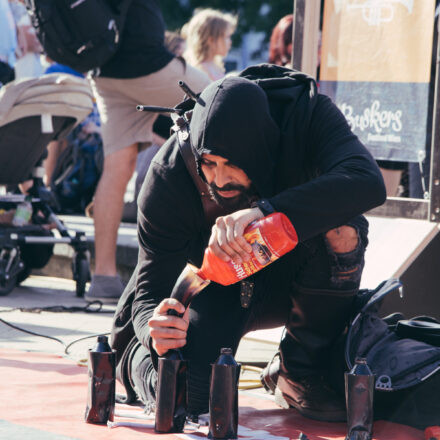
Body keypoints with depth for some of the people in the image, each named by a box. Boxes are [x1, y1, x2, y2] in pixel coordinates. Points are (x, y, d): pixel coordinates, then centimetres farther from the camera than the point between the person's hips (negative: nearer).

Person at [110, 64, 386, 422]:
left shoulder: (308, 115, -28)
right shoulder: (168, 175, -28)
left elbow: (367, 183, -48)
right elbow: (152, 288, -24)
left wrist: (264, 211, -58)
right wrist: (156, 331, -49)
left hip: (290, 277, 1)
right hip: (217, 284, -1)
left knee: (343, 230, -33)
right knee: (185, 396, -28)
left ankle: (303, 373, -12)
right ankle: (133, 352, 13)